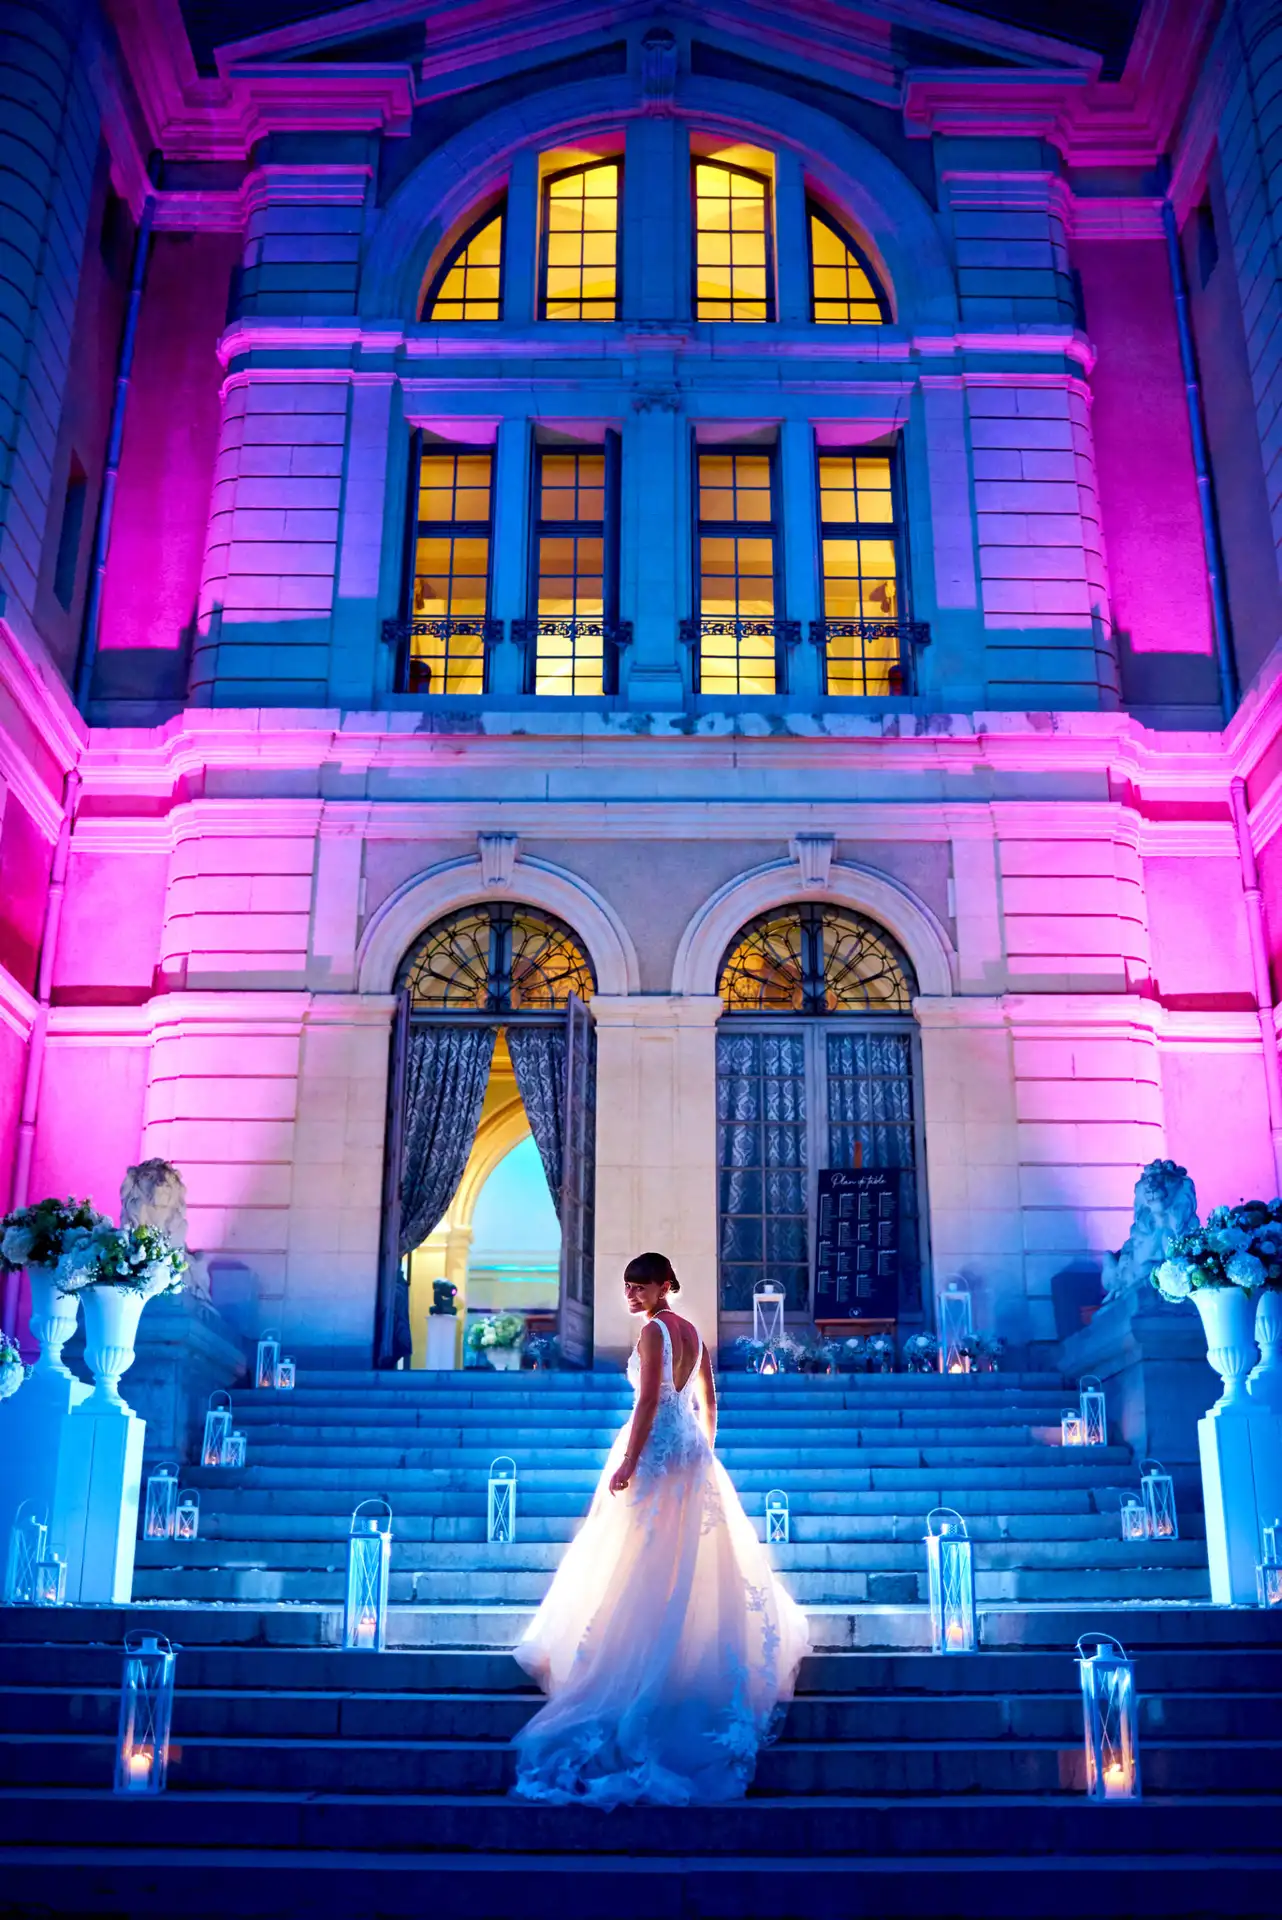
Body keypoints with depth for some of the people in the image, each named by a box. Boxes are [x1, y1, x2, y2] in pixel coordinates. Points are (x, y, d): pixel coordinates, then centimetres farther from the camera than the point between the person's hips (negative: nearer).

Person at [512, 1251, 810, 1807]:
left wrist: (627, 1461, -21)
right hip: (691, 1450, 8)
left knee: (643, 1563, -5)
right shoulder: (692, 1332, 13)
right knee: (695, 1562, 15)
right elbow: (709, 1401, 17)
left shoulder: (653, 1330, -12)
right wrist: (704, 1452, 24)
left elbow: (648, 1399, -20)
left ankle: (631, 1667, -4)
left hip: (656, 1449, -8)